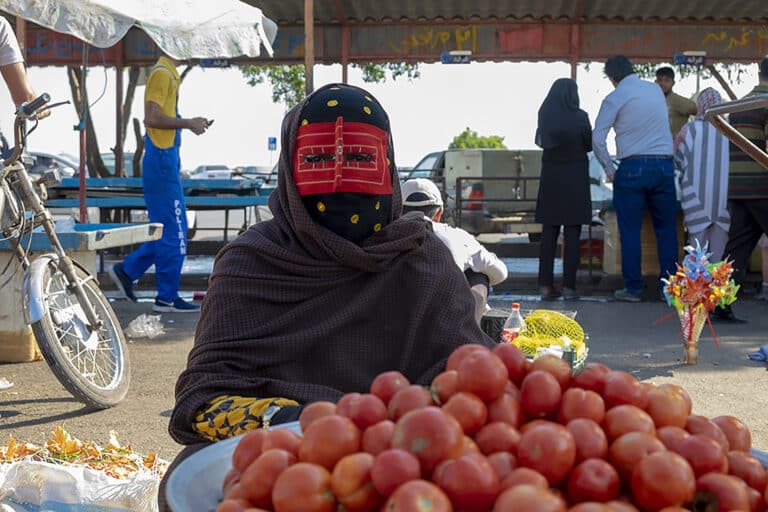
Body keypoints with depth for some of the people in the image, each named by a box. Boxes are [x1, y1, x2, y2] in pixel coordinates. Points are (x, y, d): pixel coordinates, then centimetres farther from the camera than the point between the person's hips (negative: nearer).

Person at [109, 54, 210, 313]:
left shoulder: (169, 73, 17)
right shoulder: (162, 73, -13)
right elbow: (152, 118, -21)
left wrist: (191, 123, 11)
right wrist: (187, 123, -15)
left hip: (167, 159, 10)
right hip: (161, 159, -10)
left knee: (168, 230, 15)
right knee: (173, 232, -4)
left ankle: (126, 270, 21)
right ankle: (167, 298, 3)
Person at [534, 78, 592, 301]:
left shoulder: (544, 115, 0)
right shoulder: (579, 117, -9)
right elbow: (590, 145, 2)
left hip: (550, 178, 3)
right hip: (575, 178, -3)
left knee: (549, 232, 7)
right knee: (572, 233, 1)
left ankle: (546, 285, 5)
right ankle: (568, 286, -1)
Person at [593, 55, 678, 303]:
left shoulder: (614, 98, -3)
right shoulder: (655, 90, 12)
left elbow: (597, 138, -8)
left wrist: (609, 169, 3)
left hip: (632, 167, -4)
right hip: (664, 164, 4)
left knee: (630, 230, 3)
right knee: (666, 228, 10)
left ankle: (633, 288, 4)